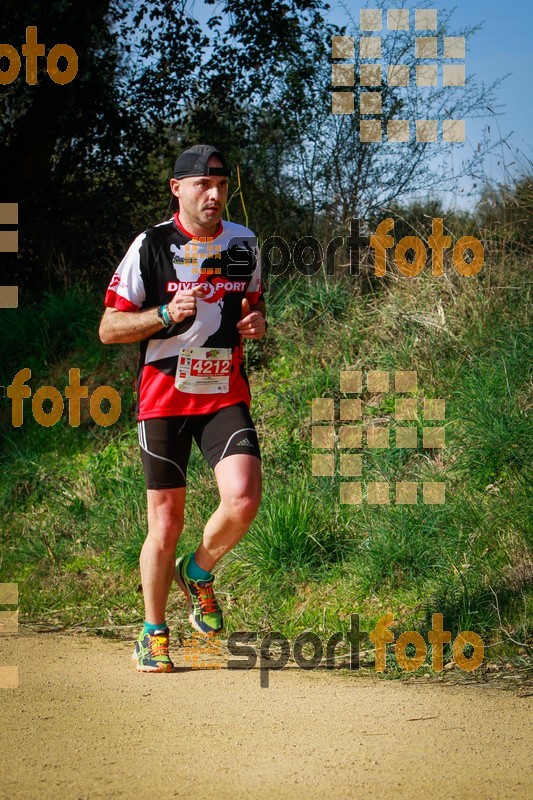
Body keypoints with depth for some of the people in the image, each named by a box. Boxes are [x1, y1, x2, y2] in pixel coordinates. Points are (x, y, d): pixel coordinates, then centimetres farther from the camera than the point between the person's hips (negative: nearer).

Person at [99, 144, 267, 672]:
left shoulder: (244, 244, 7)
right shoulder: (151, 245, -5)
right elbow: (109, 328, -4)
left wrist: (256, 322, 0)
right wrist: (166, 315, -20)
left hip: (226, 394, 3)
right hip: (163, 396, -2)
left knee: (243, 499, -18)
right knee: (165, 523, 1)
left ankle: (198, 572, 13)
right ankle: (153, 633, 20)